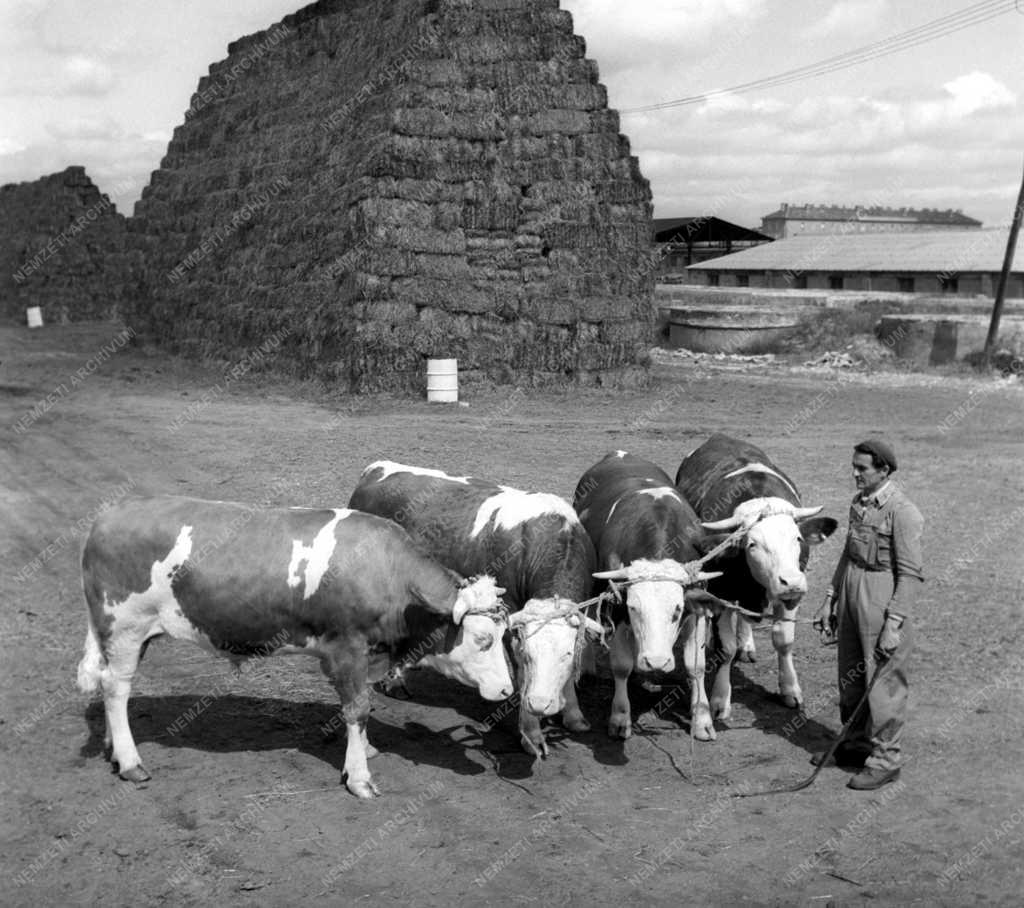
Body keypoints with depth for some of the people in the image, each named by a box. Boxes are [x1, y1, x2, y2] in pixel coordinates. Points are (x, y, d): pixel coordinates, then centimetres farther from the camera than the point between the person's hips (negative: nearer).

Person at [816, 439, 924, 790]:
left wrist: (894, 624, -19)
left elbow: (910, 574, -17)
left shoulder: (902, 511, -17)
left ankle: (885, 759, 12)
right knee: (851, 676, 17)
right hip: (851, 590, 8)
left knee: (882, 681, 0)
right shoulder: (859, 502, 8)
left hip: (882, 599, -8)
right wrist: (832, 596, 19)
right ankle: (855, 744, 33)